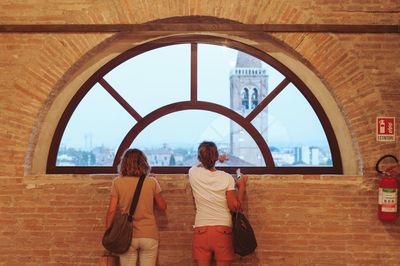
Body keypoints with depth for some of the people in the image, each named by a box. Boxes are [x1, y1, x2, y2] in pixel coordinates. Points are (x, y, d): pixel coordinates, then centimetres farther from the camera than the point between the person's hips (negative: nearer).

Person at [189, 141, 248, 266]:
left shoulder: (193, 174, -3)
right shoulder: (227, 178, -7)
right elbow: (234, 206, -6)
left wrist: (215, 159, 36)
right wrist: (242, 186, 6)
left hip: (201, 230, 1)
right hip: (223, 230, -1)